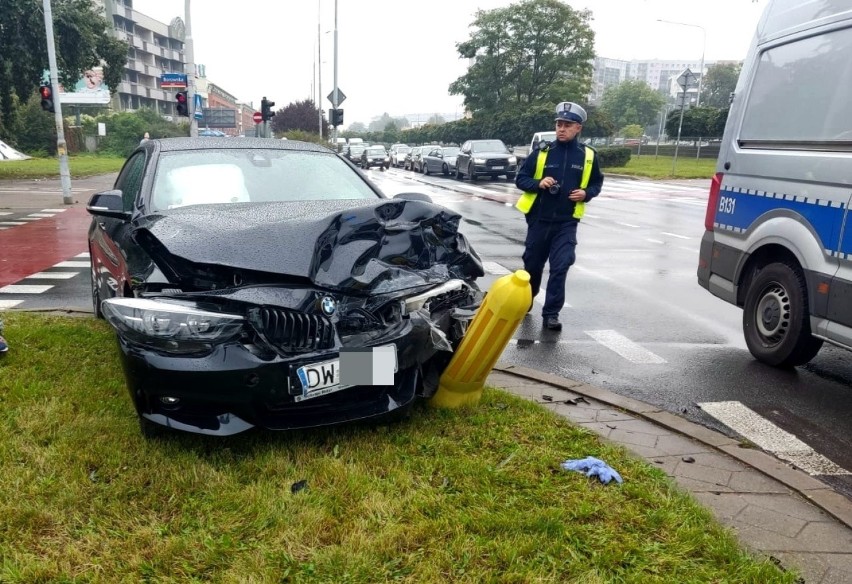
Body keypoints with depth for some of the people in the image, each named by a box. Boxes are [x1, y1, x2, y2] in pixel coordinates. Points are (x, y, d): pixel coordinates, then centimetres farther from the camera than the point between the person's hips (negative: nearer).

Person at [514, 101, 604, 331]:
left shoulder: (588, 156, 0)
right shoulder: (542, 152, -3)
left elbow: (597, 182, 13)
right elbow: (520, 179, 2)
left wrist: (586, 193, -8)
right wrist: (538, 183, -17)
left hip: (567, 222, 0)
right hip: (539, 219, 1)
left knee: (560, 267, -9)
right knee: (532, 264, 13)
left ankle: (551, 313, 0)